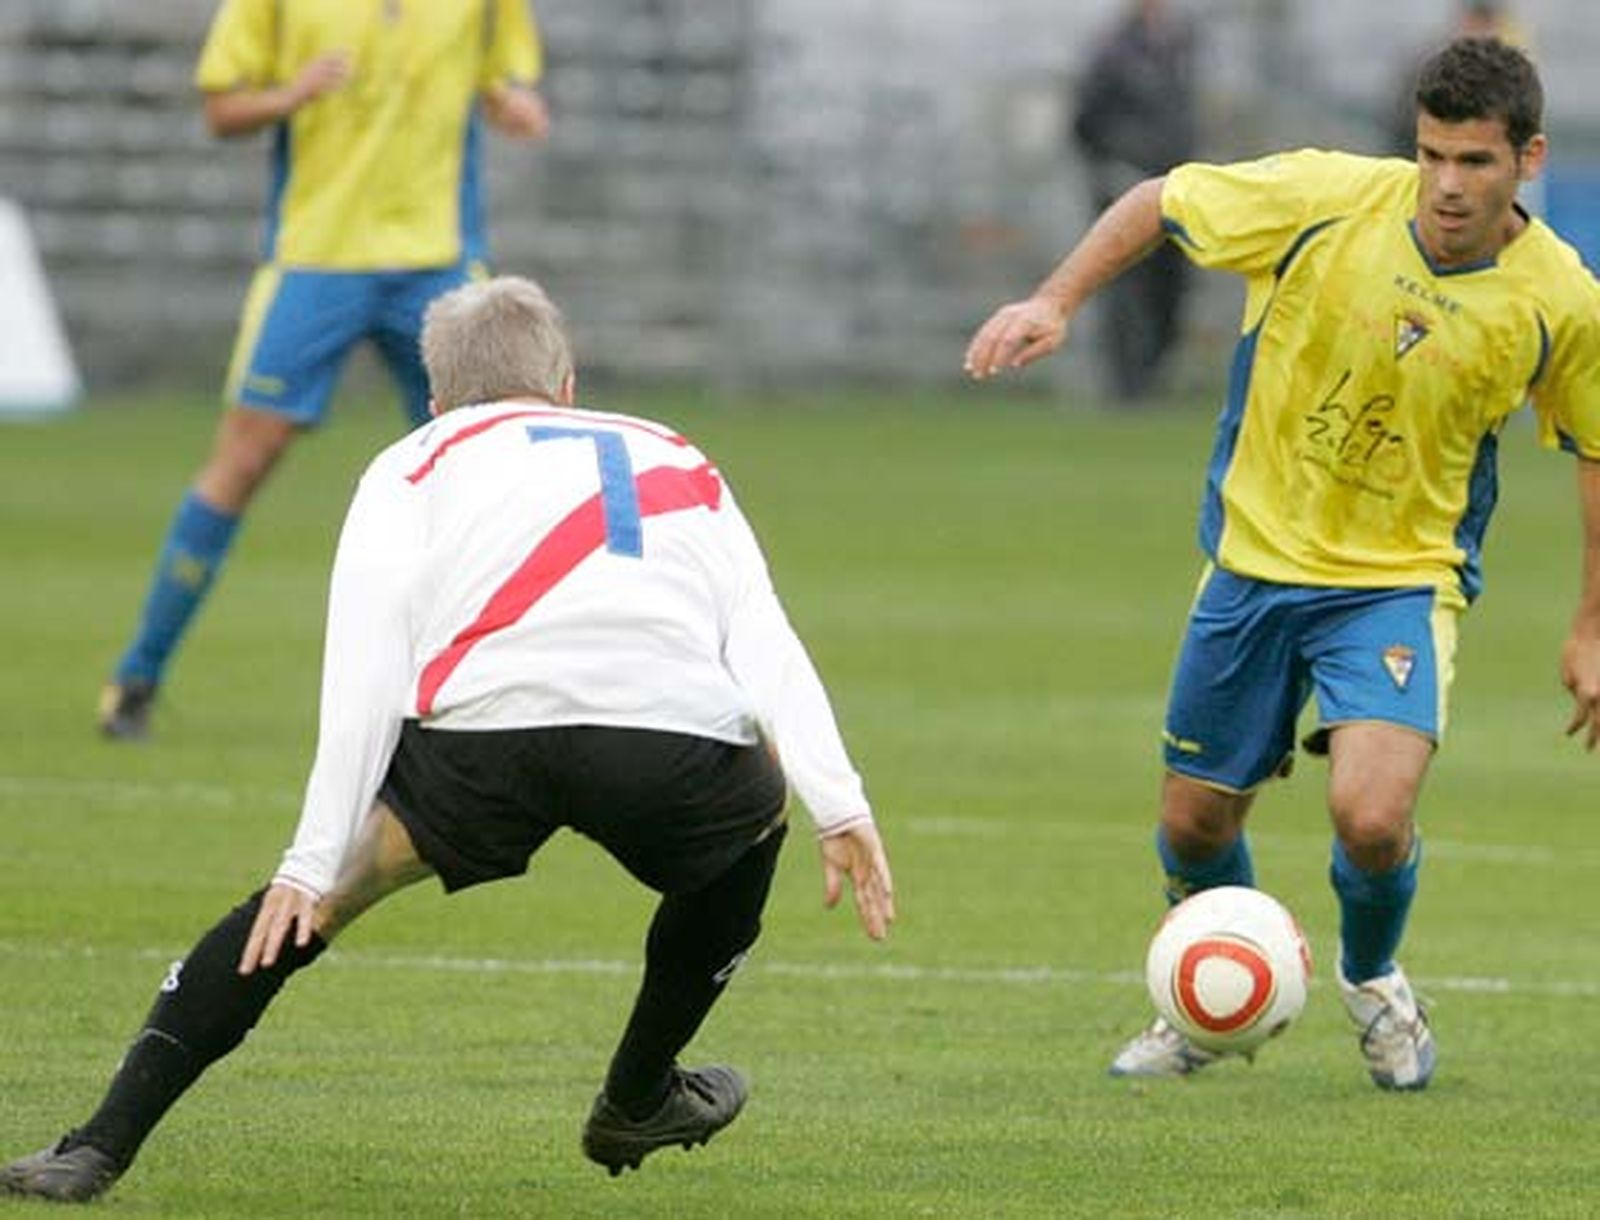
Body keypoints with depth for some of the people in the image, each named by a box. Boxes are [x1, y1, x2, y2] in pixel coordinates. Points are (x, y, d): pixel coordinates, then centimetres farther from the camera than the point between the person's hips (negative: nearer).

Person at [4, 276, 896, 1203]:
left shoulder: (415, 465, 28)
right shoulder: (685, 465, 35)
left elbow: (365, 674, 11)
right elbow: (765, 641, 17)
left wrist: (314, 865, 6)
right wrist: (840, 807, 7)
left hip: (485, 731, -1)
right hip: (682, 737, 1)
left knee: (294, 913, 19)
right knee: (756, 811, 37)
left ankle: (101, 1148, 8)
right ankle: (639, 1101, 44)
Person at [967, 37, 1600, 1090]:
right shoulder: (1327, 198, -16)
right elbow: (1157, 205, 0)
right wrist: (1054, 303, -10)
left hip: (1403, 579, -2)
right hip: (1256, 558, 2)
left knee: (1373, 816, -22)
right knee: (1196, 825, 9)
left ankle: (1372, 979, 14)